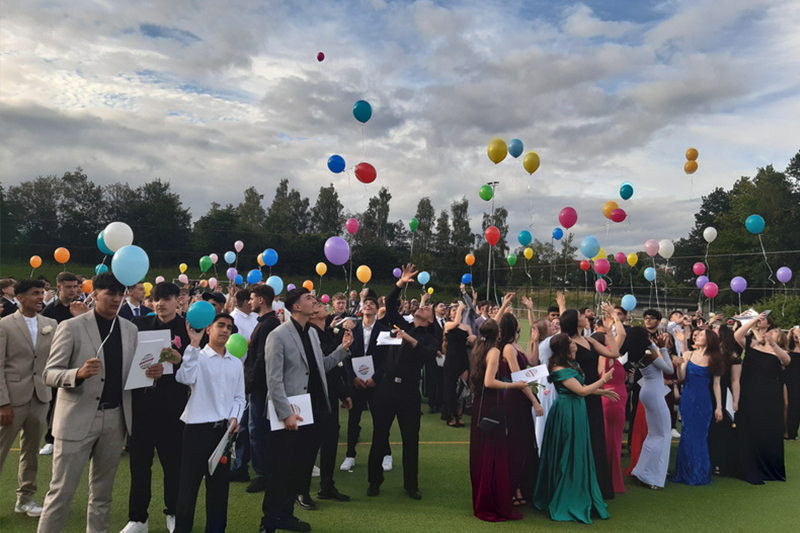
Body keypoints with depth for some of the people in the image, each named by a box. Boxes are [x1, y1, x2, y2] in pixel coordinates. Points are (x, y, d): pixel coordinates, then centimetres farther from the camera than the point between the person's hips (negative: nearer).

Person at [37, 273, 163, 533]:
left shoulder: (130, 329, 6)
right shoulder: (71, 326, -7)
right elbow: (49, 373, -9)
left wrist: (152, 372, -11)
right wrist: (79, 373, -30)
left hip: (116, 418, 4)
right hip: (78, 419, -4)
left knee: (103, 490, 16)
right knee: (62, 491, 3)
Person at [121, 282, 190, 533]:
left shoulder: (188, 328, -4)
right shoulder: (140, 323, 3)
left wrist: (179, 361, -25)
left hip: (172, 406, -2)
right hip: (141, 402, 2)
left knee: (173, 461, 10)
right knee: (138, 461, 11)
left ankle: (173, 512, 30)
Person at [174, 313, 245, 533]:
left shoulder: (236, 363, 11)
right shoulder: (197, 356, -3)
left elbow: (239, 397, 13)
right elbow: (185, 378, -24)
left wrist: (235, 417, -4)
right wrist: (194, 344, -24)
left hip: (225, 428, 5)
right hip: (198, 426, -4)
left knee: (220, 481, 12)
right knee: (190, 481, 2)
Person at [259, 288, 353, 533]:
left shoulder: (312, 333, 11)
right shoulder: (278, 336, -13)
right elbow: (274, 380, -17)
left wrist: (343, 349, 5)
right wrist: (286, 413, -20)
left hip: (311, 412, 7)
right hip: (289, 415, -7)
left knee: (301, 468, 16)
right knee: (280, 470, 5)